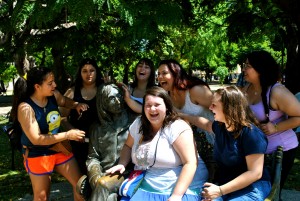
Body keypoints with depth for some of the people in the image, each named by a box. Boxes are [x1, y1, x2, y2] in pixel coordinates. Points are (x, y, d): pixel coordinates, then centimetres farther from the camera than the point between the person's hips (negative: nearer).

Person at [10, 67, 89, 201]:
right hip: (37, 154, -5)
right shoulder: (25, 108, -27)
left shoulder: (54, 95, -10)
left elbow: (66, 101, 15)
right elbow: (36, 139, -29)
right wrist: (68, 135, -29)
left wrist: (77, 105, -9)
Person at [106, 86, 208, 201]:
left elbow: (190, 163, -17)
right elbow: (128, 146, 23)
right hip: (146, 189, 5)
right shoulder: (138, 124, 6)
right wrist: (122, 164, 5)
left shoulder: (178, 128, -12)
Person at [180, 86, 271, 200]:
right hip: (223, 185, 6)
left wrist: (220, 191, -24)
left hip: (251, 187, -6)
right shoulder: (220, 126, 6)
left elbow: (255, 173, -20)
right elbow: (207, 124, 31)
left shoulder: (250, 133, -17)